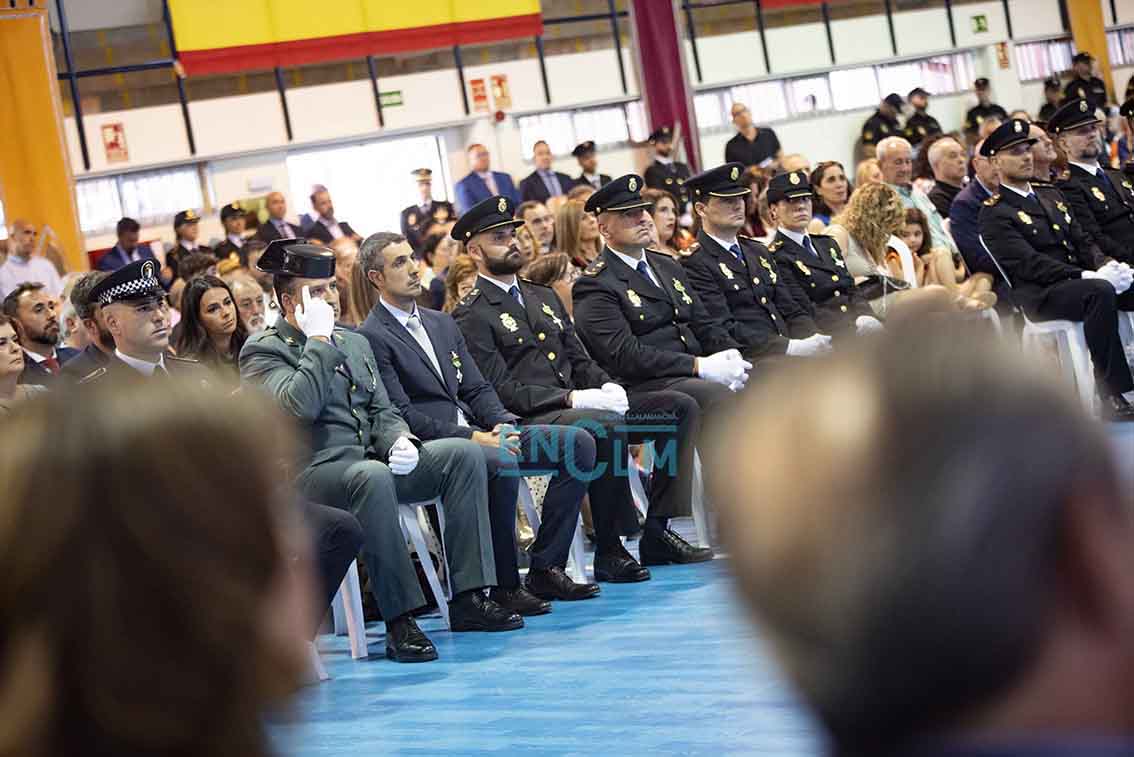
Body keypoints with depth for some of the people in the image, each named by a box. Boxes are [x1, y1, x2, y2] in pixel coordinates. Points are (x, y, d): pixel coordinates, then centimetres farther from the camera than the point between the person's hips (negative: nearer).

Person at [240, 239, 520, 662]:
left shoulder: (355, 342, 22)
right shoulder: (262, 351, -2)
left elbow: (382, 412, 18)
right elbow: (300, 406, -21)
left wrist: (400, 442, -5)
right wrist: (319, 338, -13)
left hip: (372, 464, 8)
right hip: (310, 475, -7)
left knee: (463, 454, -11)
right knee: (371, 477, -39)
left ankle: (469, 599, -15)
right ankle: (400, 622, -36)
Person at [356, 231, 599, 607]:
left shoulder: (442, 323, 21)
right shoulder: (370, 338, -5)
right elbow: (401, 415, -14)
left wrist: (503, 425, -4)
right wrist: (473, 437, -19)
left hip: (478, 432, 8)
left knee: (578, 443, -7)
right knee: (501, 464, -37)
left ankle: (546, 567, -7)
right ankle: (504, 585, -23)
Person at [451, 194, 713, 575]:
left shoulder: (544, 297, 24)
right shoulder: (471, 316, -3)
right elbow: (501, 391, -13)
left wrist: (607, 385, 0)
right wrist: (571, 398, -20)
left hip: (579, 405, 8)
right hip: (529, 421, -8)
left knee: (681, 407, -5)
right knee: (606, 428, -37)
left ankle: (657, 531, -9)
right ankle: (609, 551, -26)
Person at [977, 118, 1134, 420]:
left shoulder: (1051, 201, 25)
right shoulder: (994, 213, -1)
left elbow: (1083, 244, 20)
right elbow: (1028, 263, -13)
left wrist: (1106, 267, -5)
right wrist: (1088, 277, -22)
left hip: (1076, 282, 7)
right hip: (1040, 296, -7)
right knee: (1100, 292, -36)